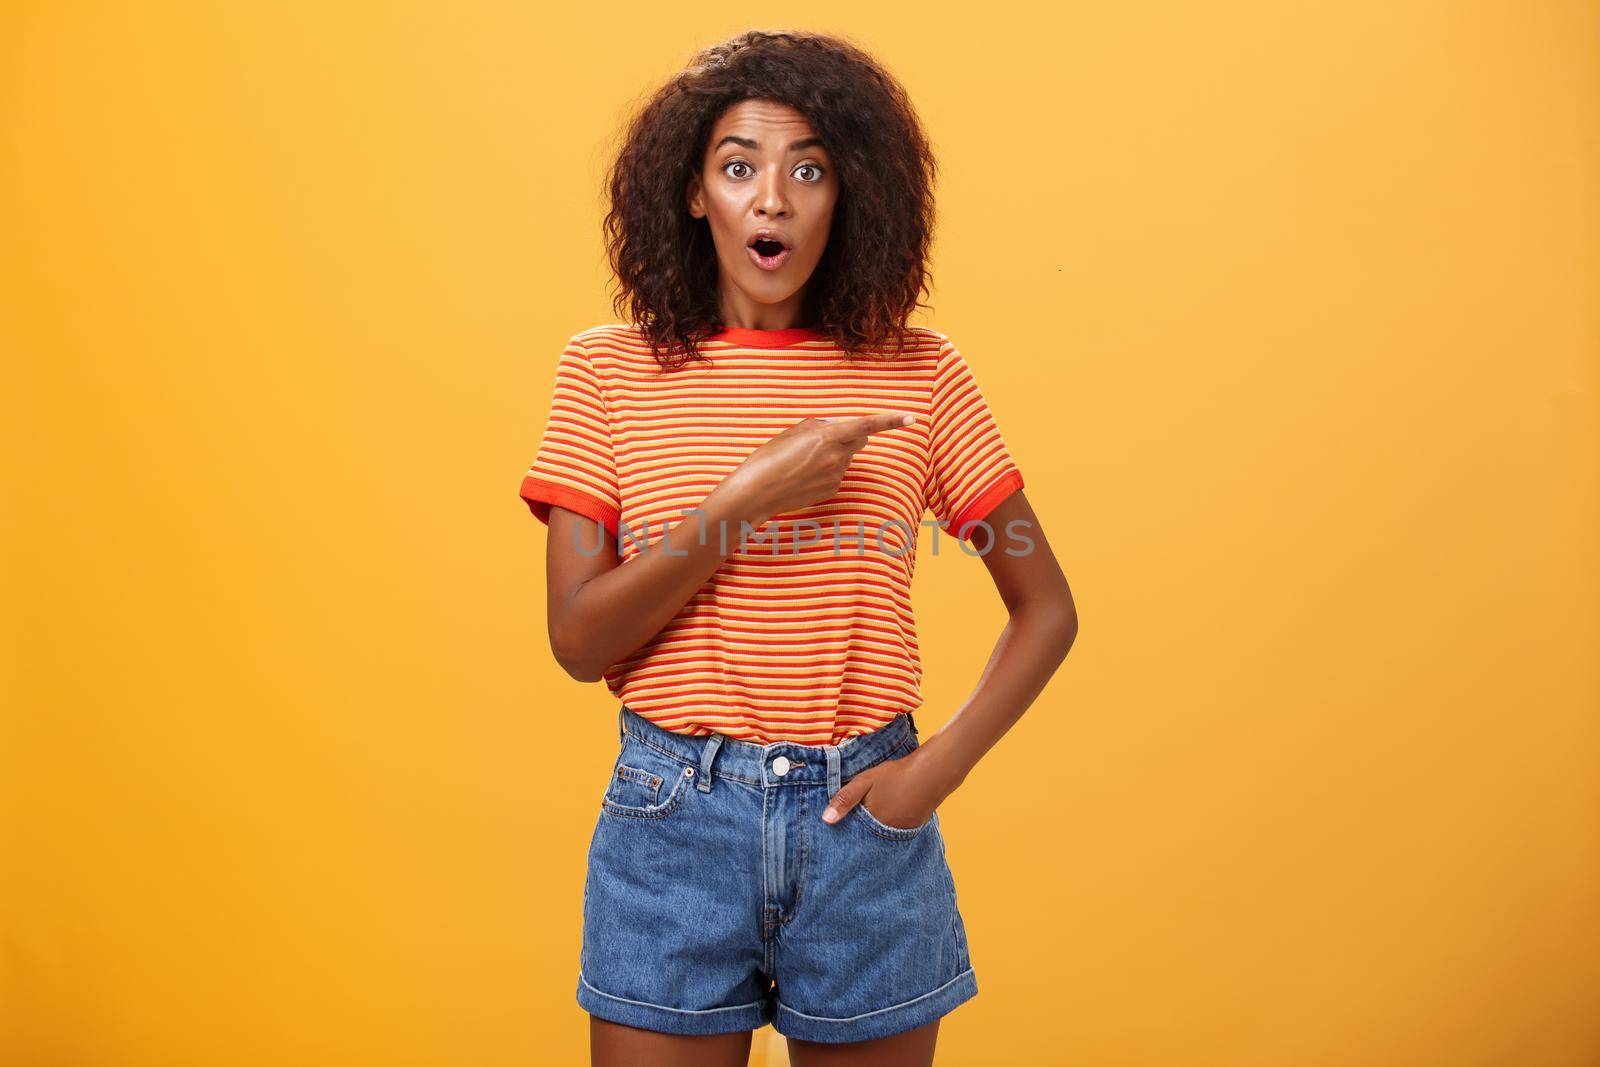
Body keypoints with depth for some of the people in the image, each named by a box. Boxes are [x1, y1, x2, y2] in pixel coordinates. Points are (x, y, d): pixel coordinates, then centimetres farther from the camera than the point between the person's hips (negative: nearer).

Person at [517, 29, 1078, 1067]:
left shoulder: (920, 375, -1)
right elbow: (579, 640, -7)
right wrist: (745, 502, -17)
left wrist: (940, 766, -9)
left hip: (865, 826, 1)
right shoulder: (609, 370, -2)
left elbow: (1047, 609, 4)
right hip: (674, 822, 0)